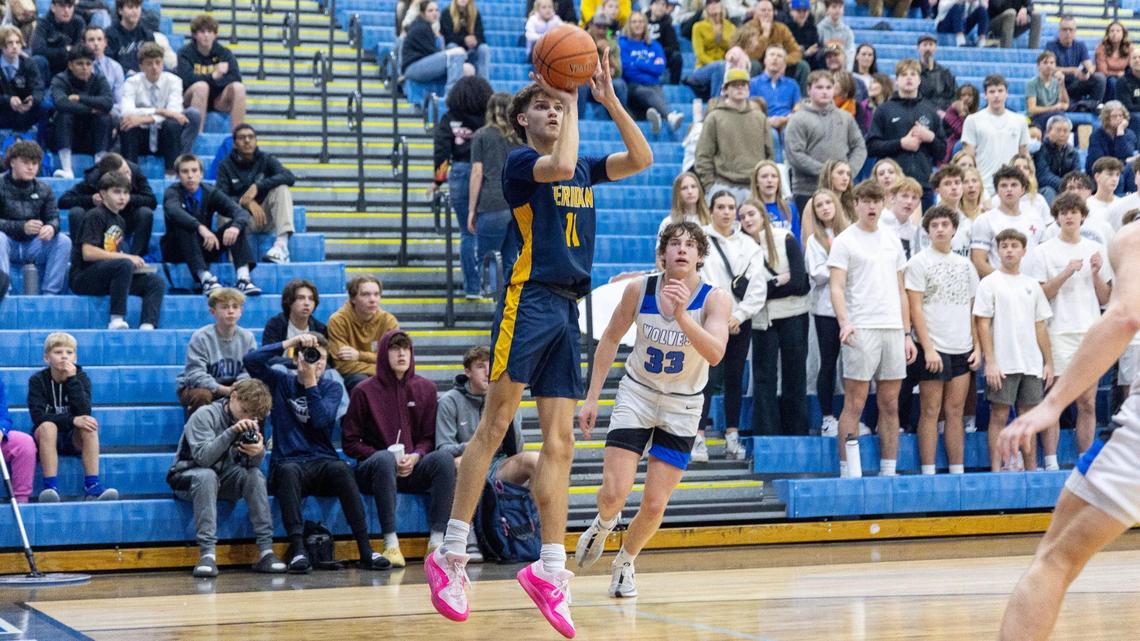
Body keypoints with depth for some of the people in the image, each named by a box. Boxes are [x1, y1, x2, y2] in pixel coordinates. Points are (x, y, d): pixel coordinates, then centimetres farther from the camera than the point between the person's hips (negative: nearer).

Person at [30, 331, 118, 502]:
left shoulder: (80, 377, -4)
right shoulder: (37, 380, -7)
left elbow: (84, 413, -19)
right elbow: (38, 416, -20)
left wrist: (72, 379, -25)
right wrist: (72, 420, -30)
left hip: (74, 439, 2)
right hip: (47, 437, -2)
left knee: (89, 427, -29)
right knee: (48, 426, -34)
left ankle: (92, 487, -34)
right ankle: (50, 487, -40)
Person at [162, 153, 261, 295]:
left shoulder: (211, 192, -1)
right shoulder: (173, 192, -10)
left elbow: (241, 212, -14)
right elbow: (174, 211, -36)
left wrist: (236, 226, -39)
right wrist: (201, 228, -52)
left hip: (204, 248, 3)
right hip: (177, 250, -3)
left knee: (237, 225, -17)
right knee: (184, 225, -34)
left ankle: (243, 278, -37)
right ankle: (205, 278, -48)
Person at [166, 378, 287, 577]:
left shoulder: (250, 423, 1)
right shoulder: (205, 415, -17)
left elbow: (252, 464, -10)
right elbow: (202, 457, -30)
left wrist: (258, 452, -34)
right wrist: (232, 432, -39)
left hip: (224, 479, 5)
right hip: (188, 478, -5)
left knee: (255, 475, -23)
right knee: (207, 475, -37)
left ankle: (266, 551, -26)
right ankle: (207, 553, -42)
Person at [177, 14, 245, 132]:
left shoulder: (224, 53, 2)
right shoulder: (185, 53, -5)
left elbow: (236, 78, -13)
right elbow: (187, 79, -23)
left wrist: (216, 80, -23)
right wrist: (213, 76, -33)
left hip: (218, 101, 3)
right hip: (191, 99, -3)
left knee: (238, 87, -24)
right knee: (201, 86, -34)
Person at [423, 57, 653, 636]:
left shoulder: (584, 170, 19)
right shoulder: (519, 162, -1)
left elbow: (640, 158, 12)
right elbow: (561, 165, -21)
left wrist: (608, 100, 5)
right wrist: (565, 94, -11)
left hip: (567, 310, 7)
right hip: (528, 300, -7)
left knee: (559, 442, 3)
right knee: (494, 425, -7)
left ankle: (550, 569, 4)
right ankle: (451, 555, -3)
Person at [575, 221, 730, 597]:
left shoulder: (715, 299, -17)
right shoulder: (639, 289, -12)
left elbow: (715, 354, -33)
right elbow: (610, 340, 2)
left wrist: (682, 314, -46)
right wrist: (592, 397, 1)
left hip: (682, 408, 0)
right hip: (636, 396, 0)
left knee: (654, 504, -2)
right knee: (614, 492, -14)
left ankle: (625, 563, 27)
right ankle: (604, 524, 24)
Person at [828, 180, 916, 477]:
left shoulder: (892, 241, 17)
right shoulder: (844, 241, 0)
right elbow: (836, 287, -8)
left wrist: (907, 333, 13)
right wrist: (844, 322, -24)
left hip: (893, 330, 5)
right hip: (861, 330, -5)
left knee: (890, 405, 6)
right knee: (854, 403, -5)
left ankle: (888, 470, 11)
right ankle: (848, 472, -3)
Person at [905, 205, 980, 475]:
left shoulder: (965, 265, 14)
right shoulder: (919, 263, -1)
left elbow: (973, 309, 16)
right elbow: (915, 308, -7)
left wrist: (977, 347, 7)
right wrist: (928, 348, -13)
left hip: (962, 350, 5)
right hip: (934, 349, -4)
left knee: (955, 412, 7)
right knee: (930, 411, -2)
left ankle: (958, 471, 9)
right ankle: (928, 473, 0)